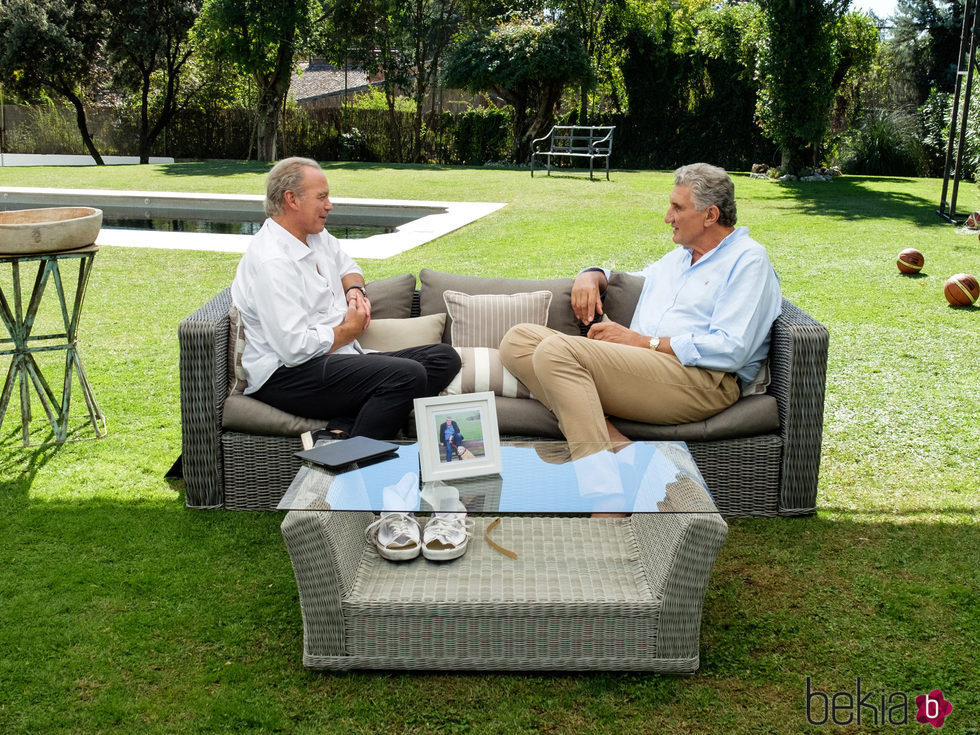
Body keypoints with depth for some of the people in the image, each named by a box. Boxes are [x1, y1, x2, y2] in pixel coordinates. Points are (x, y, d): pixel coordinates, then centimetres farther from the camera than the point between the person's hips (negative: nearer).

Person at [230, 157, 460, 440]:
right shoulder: (272, 262, -17)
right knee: (407, 375, -30)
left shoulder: (317, 236, 14)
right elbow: (296, 347, -24)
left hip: (339, 358, 11)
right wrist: (350, 329, -7)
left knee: (445, 358, -5)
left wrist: (356, 290, 11)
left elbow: (347, 267, 36)